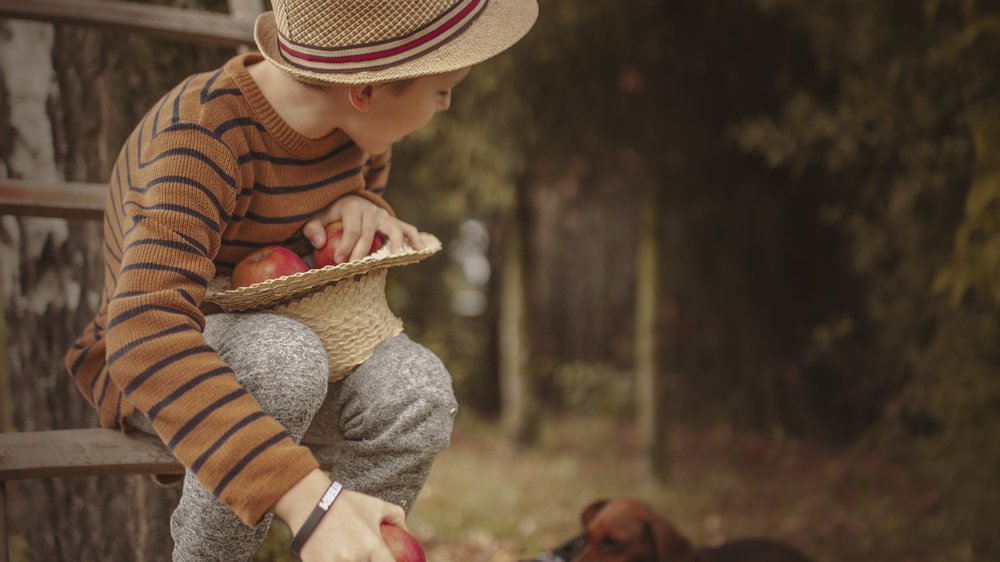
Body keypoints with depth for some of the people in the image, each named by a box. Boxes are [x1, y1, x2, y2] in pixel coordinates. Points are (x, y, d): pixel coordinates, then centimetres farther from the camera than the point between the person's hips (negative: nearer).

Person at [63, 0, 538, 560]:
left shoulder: (351, 115, -11)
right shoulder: (203, 135, -32)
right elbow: (146, 334, -45)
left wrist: (362, 205, -13)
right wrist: (308, 495, -55)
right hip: (157, 367, -5)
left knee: (418, 387, -27)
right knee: (285, 354, -38)